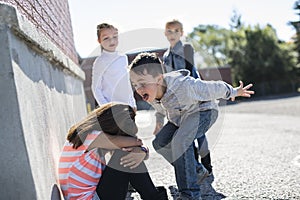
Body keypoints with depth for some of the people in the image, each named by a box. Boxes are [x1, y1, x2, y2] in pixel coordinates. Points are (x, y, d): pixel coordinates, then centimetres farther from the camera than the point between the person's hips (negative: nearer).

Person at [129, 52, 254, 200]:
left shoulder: (184, 86, -40)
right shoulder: (150, 95, -19)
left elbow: (214, 88, -22)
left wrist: (233, 92, -6)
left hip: (202, 111, -8)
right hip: (178, 117, 8)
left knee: (180, 141, -29)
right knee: (160, 143, -2)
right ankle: (196, 170, 18)